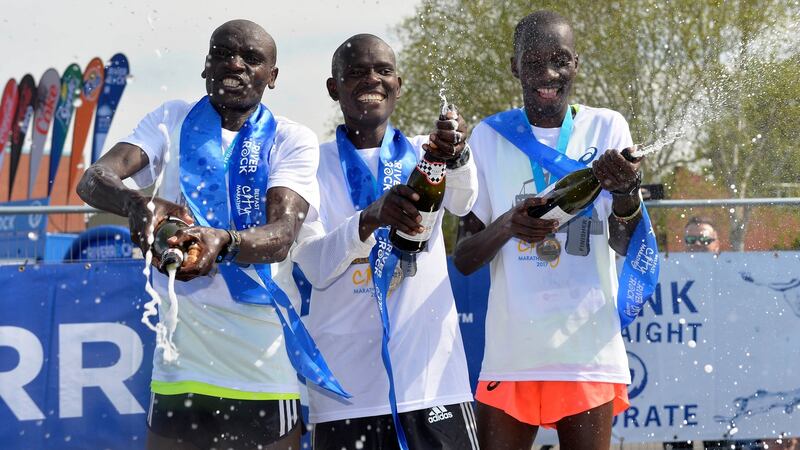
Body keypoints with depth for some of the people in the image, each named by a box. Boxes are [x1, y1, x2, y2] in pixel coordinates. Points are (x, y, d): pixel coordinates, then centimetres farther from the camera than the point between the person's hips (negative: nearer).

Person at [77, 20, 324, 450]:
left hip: (268, 365, -1)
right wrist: (135, 202, -33)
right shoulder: (173, 120, 6)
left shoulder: (292, 140, 2)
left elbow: (283, 235, -15)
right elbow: (93, 179, -9)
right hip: (181, 362, 1)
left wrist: (223, 242, -37)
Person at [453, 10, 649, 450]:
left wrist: (627, 192, -24)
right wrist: (508, 225, -16)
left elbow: (625, 244, -2)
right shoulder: (489, 137, 7)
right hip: (509, 355, 1)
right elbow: (463, 259, 6)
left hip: (588, 352, -1)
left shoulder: (607, 129, 5)